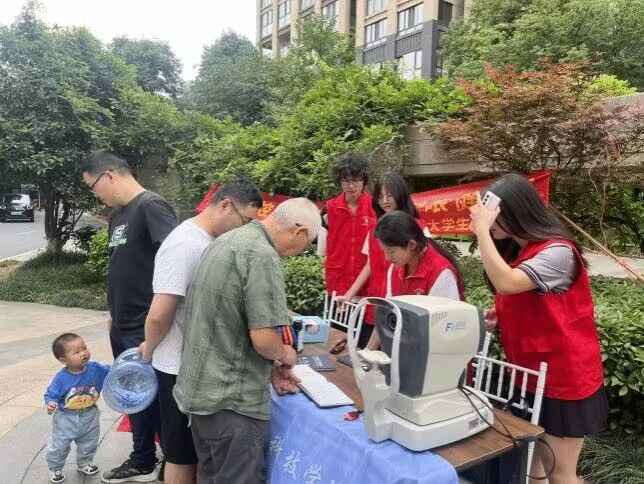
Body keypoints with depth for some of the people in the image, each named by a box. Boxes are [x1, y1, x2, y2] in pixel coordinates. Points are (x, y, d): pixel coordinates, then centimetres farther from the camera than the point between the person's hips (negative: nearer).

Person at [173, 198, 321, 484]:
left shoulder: (227, 241, 9)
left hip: (200, 387, 9)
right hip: (231, 399, -9)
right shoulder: (263, 255, -21)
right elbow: (263, 338, -25)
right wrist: (284, 355, -3)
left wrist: (271, 364, 15)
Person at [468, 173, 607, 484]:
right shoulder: (513, 251, 6)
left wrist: (481, 230, -30)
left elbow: (507, 283, -37)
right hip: (527, 375, 8)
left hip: (564, 379, -8)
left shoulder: (557, 252, -21)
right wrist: (500, 314, -1)